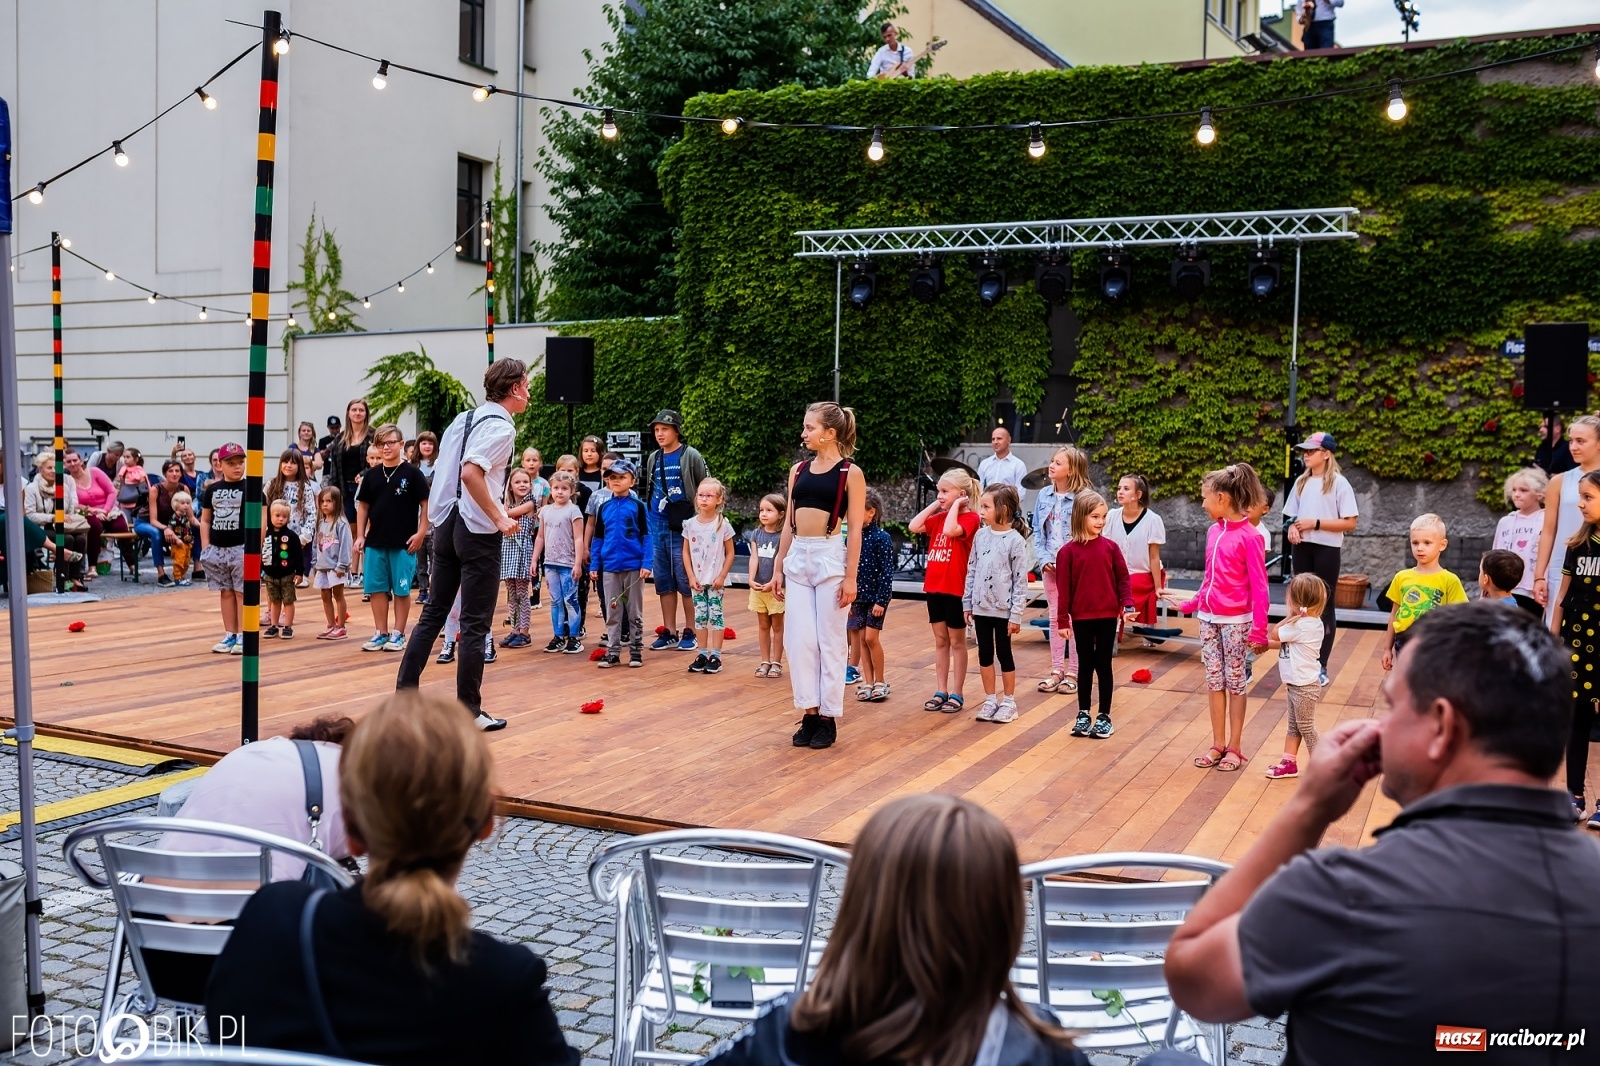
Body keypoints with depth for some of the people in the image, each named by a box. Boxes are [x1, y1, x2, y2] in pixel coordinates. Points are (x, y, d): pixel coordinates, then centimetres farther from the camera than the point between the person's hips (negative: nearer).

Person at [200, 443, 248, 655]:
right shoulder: (212, 489, 7)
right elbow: (205, 520, 13)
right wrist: (205, 547, 6)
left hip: (242, 548, -4)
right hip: (218, 549, 4)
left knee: (242, 593, -1)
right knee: (225, 593, 10)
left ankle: (243, 636, 3)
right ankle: (230, 635, 17)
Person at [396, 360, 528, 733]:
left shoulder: (463, 418, 13)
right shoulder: (501, 427, -12)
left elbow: (445, 471, 16)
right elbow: (471, 472, -26)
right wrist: (500, 518, -19)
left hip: (445, 523, 8)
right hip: (477, 531, -8)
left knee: (434, 611, 14)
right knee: (475, 623, -1)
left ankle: (405, 692, 17)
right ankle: (469, 712, 4)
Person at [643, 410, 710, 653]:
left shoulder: (691, 456, -4)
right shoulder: (653, 459, 12)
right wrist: (648, 520, 16)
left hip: (683, 526, -5)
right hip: (657, 527, 6)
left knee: (686, 580, -3)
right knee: (664, 582, 9)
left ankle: (690, 632, 6)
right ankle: (668, 632, 16)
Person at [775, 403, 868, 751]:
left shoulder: (850, 473, -5)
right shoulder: (798, 470, 10)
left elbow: (855, 529, -8)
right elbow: (789, 523, 13)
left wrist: (850, 577, -12)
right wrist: (778, 567, 11)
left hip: (830, 559, -5)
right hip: (798, 559, 5)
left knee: (830, 641, 2)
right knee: (799, 640, 3)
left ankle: (829, 718, 12)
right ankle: (809, 714, 14)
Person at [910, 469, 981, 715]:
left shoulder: (970, 517, -11)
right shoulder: (939, 517, 10)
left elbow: (950, 530, -29)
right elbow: (914, 526, -1)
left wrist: (956, 505, -16)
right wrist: (934, 506, 1)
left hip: (955, 588, -7)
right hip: (934, 586, 7)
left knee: (957, 642, 4)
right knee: (940, 641, 13)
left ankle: (956, 694, 11)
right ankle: (941, 691, 19)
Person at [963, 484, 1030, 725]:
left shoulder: (1015, 541, -11)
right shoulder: (980, 536, 4)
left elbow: (1021, 581, -11)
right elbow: (972, 571, 10)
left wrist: (1016, 614, -13)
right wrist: (967, 603, 9)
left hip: (1003, 609, -5)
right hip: (981, 606, 5)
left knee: (1004, 654, 5)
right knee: (985, 654, 11)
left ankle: (1009, 702, 18)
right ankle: (990, 700, 22)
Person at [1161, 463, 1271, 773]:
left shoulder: (1249, 537, -15)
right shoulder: (1213, 532, 4)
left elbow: (1259, 587, -13)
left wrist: (1259, 631, -14)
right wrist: (1189, 604, 17)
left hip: (1235, 621, -6)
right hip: (1208, 618, 6)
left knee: (1234, 681, 5)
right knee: (1214, 681, 10)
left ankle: (1234, 747, 14)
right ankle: (1217, 745, 18)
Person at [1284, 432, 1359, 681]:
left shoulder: (1338, 483, -7)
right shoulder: (1301, 481, 9)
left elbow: (1350, 522, -11)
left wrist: (1315, 523, -17)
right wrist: (1292, 527, -5)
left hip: (1326, 550, -5)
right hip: (1301, 548, 5)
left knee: (1324, 606, 3)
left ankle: (1321, 667, 8)